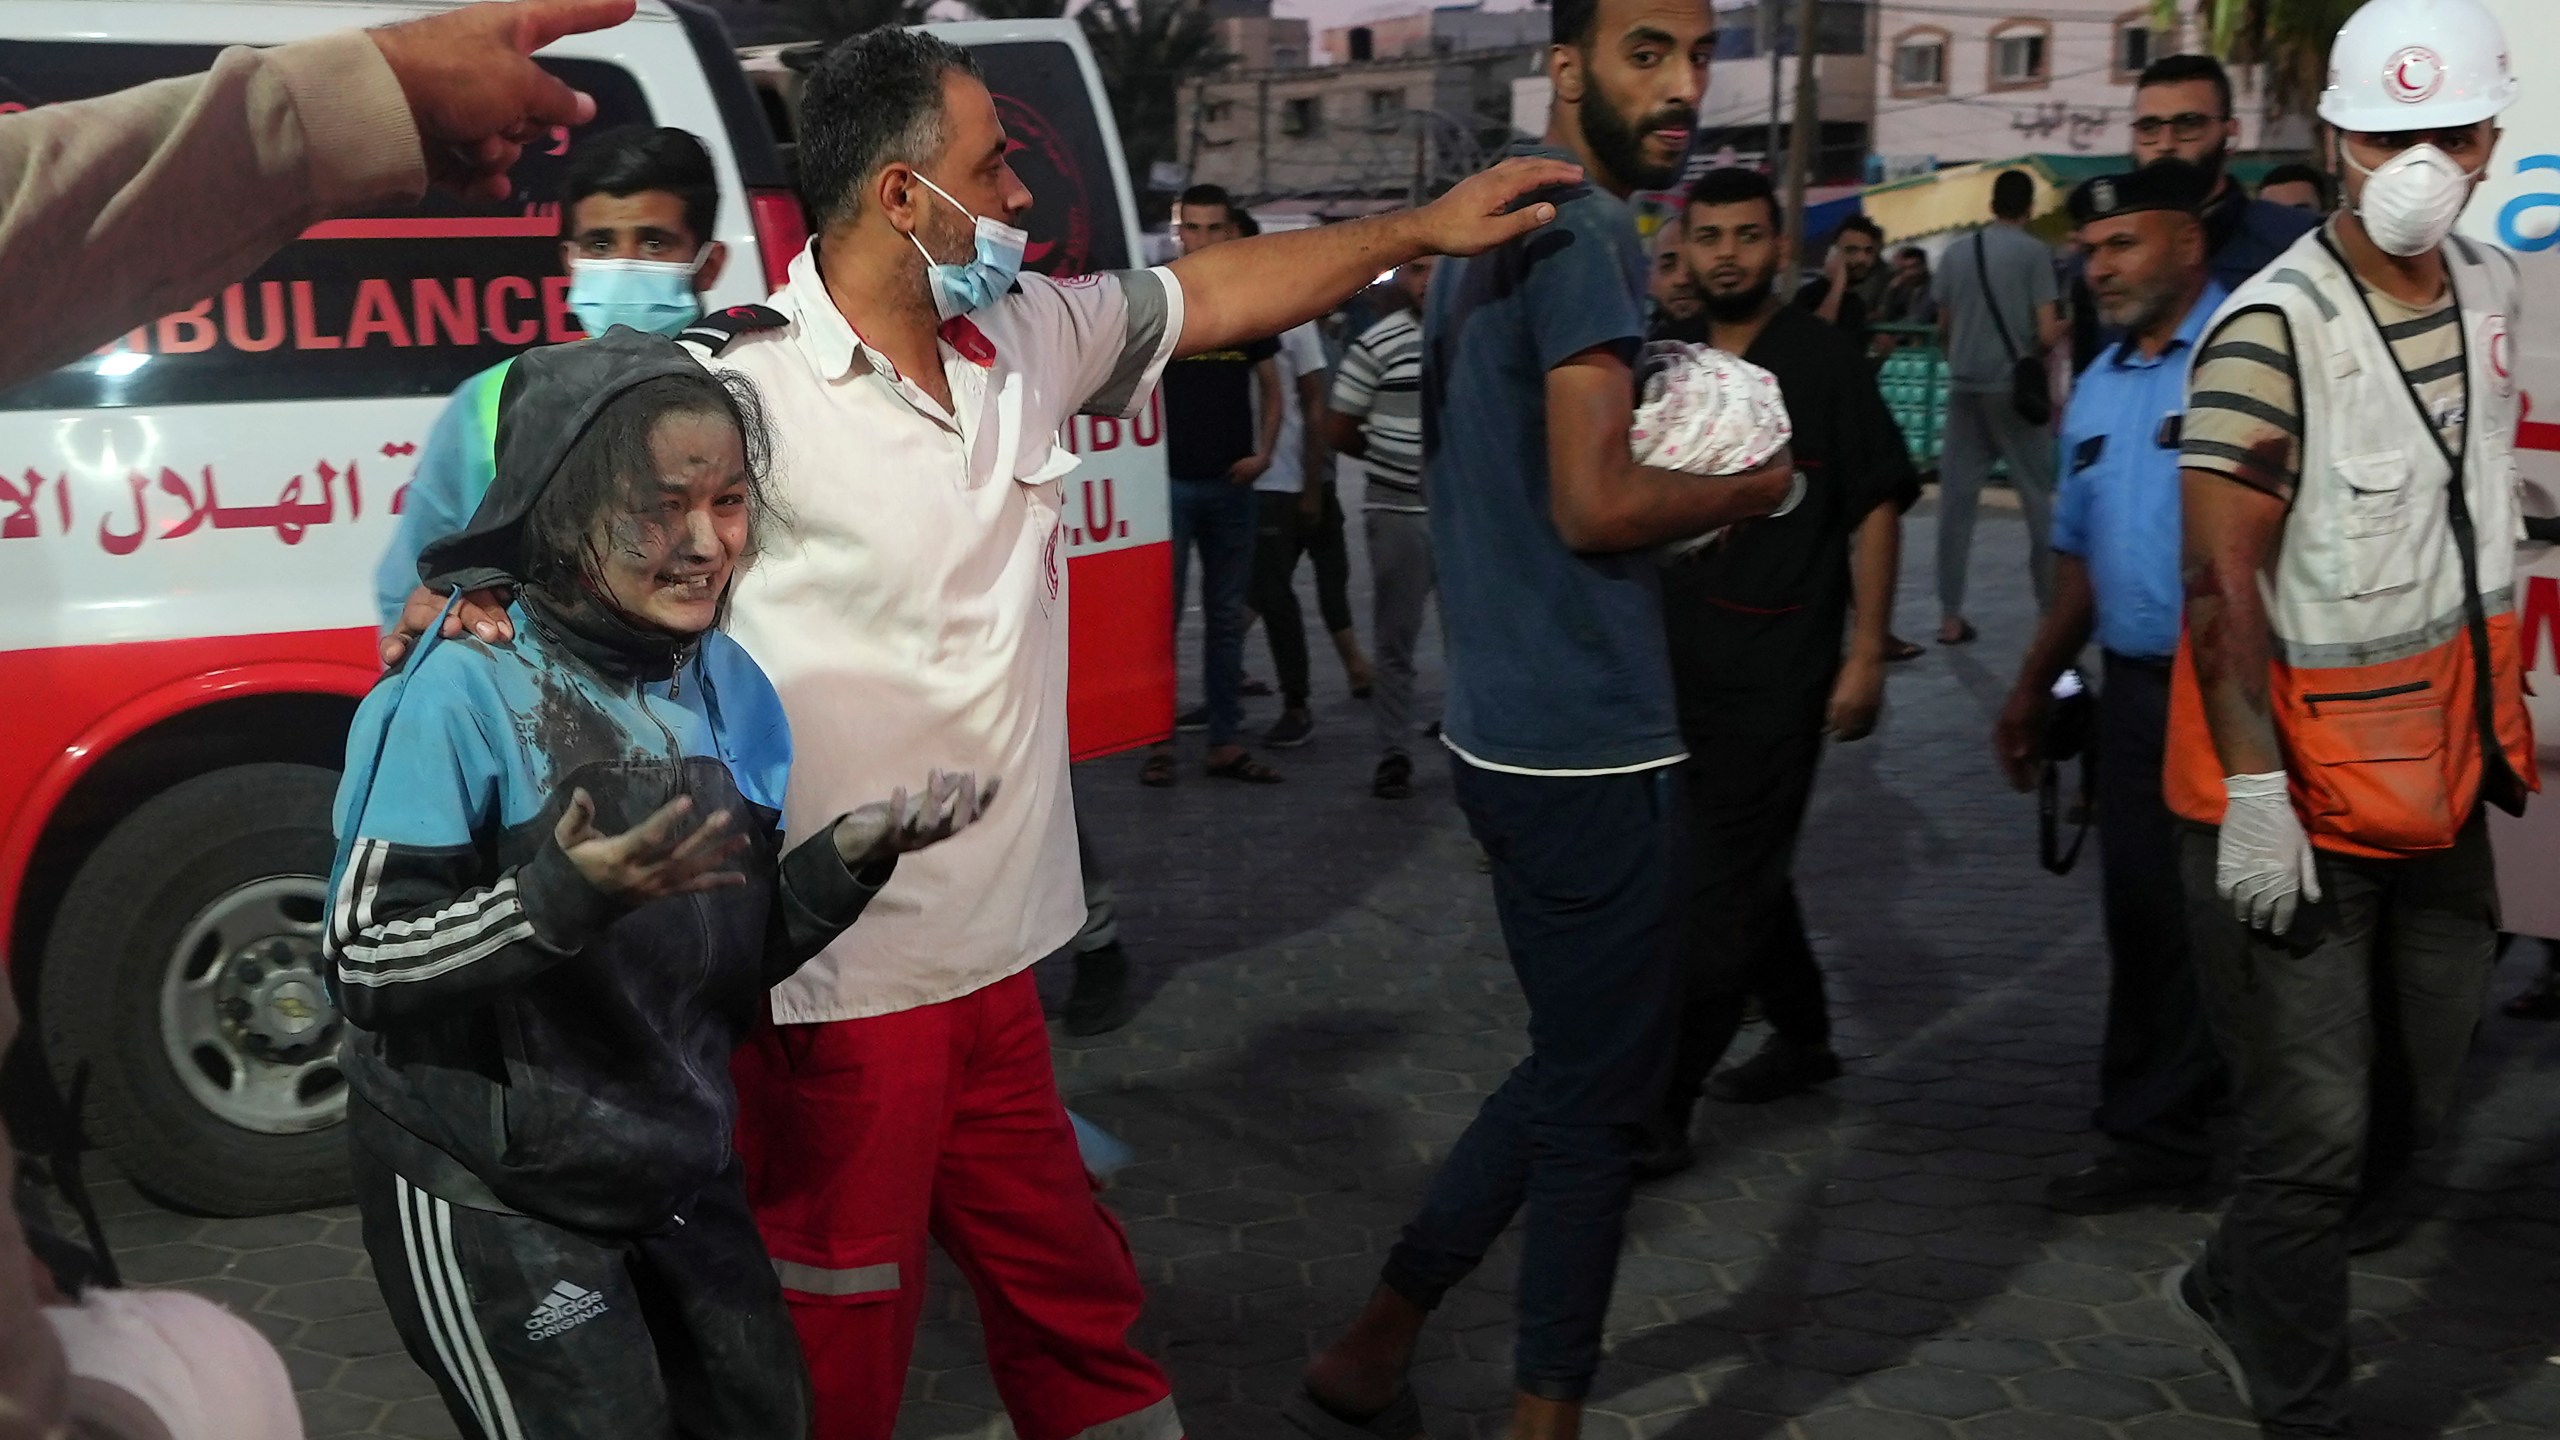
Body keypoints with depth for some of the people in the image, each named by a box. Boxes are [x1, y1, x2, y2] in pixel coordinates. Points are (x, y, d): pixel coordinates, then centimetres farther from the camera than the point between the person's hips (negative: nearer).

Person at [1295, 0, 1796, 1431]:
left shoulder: (1493, 225, 14)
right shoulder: (1589, 231, -15)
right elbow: (1596, 504, -23)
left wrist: (1686, 443, 9)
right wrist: (1758, 485, -7)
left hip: (1517, 724, 10)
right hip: (1592, 743, -10)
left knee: (1575, 1070, 20)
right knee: (1600, 1093, 3)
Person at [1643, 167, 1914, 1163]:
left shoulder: (1825, 359, -5)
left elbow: (1876, 508, -6)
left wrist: (1867, 653, -11)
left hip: (1776, 669, -6)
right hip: (1678, 660, 6)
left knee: (1722, 889, -5)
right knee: (1746, 866, 17)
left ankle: (1662, 1107, -3)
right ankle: (1803, 1037, 35)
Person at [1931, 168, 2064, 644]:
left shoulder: (1955, 252, 6)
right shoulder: (2033, 252, -5)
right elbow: (2046, 334, -10)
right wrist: (2060, 329, 12)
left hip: (1963, 386, 3)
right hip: (2013, 386, -3)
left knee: (1956, 499, 5)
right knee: (2038, 497, 7)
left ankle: (1950, 615, 5)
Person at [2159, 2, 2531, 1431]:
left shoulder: (2494, 292, 6)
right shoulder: (2272, 331, -18)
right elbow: (2222, 581, -20)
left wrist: (2507, 713, 19)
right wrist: (2255, 798, -23)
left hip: (2443, 786, 8)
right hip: (2300, 805, -7)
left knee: (2413, 1105, 17)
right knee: (2316, 1130, -1)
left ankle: (2235, 1290, 38)